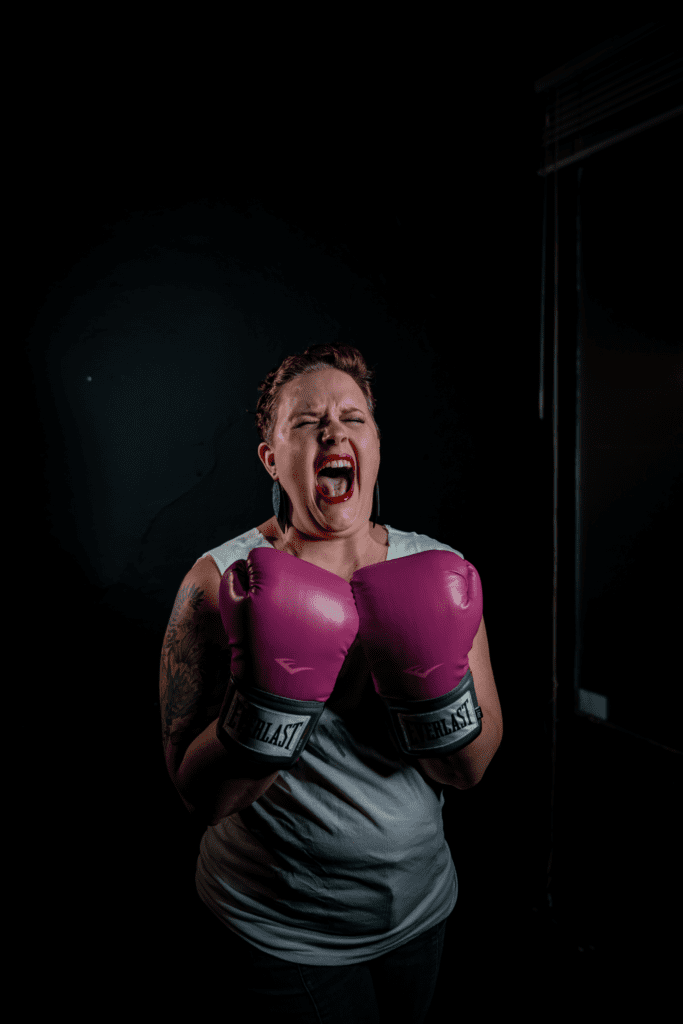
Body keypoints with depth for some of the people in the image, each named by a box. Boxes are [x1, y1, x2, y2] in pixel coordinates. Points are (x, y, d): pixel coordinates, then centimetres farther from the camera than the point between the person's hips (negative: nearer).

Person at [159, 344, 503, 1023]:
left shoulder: (437, 570, -9)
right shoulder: (223, 581, -17)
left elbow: (470, 769, -10)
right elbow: (202, 796, -19)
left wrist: (434, 678, -29)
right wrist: (275, 688, -34)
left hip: (420, 910, 4)